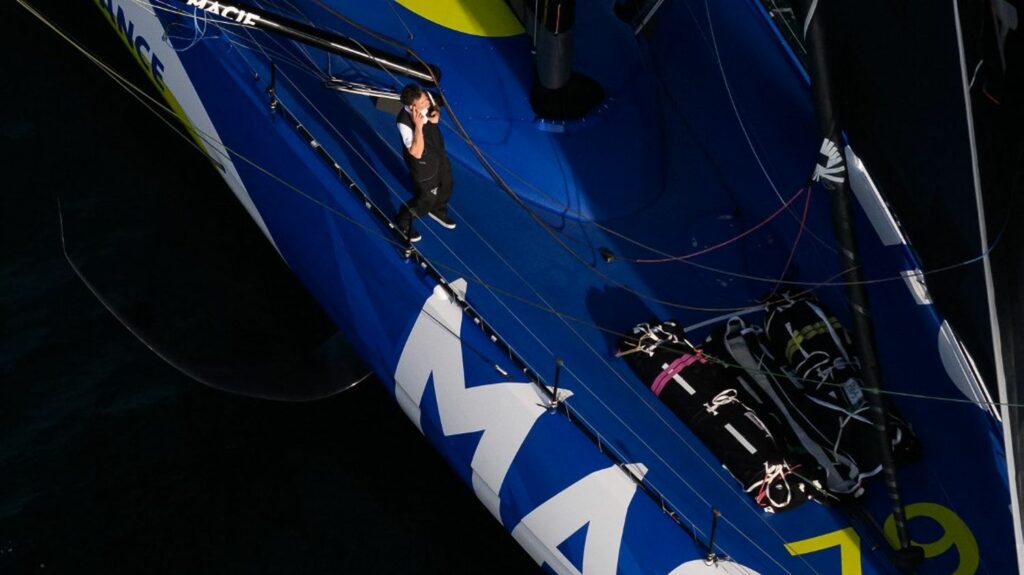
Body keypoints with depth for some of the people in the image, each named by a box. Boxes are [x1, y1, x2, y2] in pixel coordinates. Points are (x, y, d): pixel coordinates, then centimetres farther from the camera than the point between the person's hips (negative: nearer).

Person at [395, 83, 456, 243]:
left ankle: (438, 210, 63)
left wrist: (435, 116, -21)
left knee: (446, 186, 29)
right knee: (427, 198, 14)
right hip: (423, 163, -7)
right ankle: (403, 223, 44)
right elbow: (416, 152, -38)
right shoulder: (404, 122, -41)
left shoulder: (426, 98, -22)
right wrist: (418, 126, -48)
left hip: (439, 152, 7)